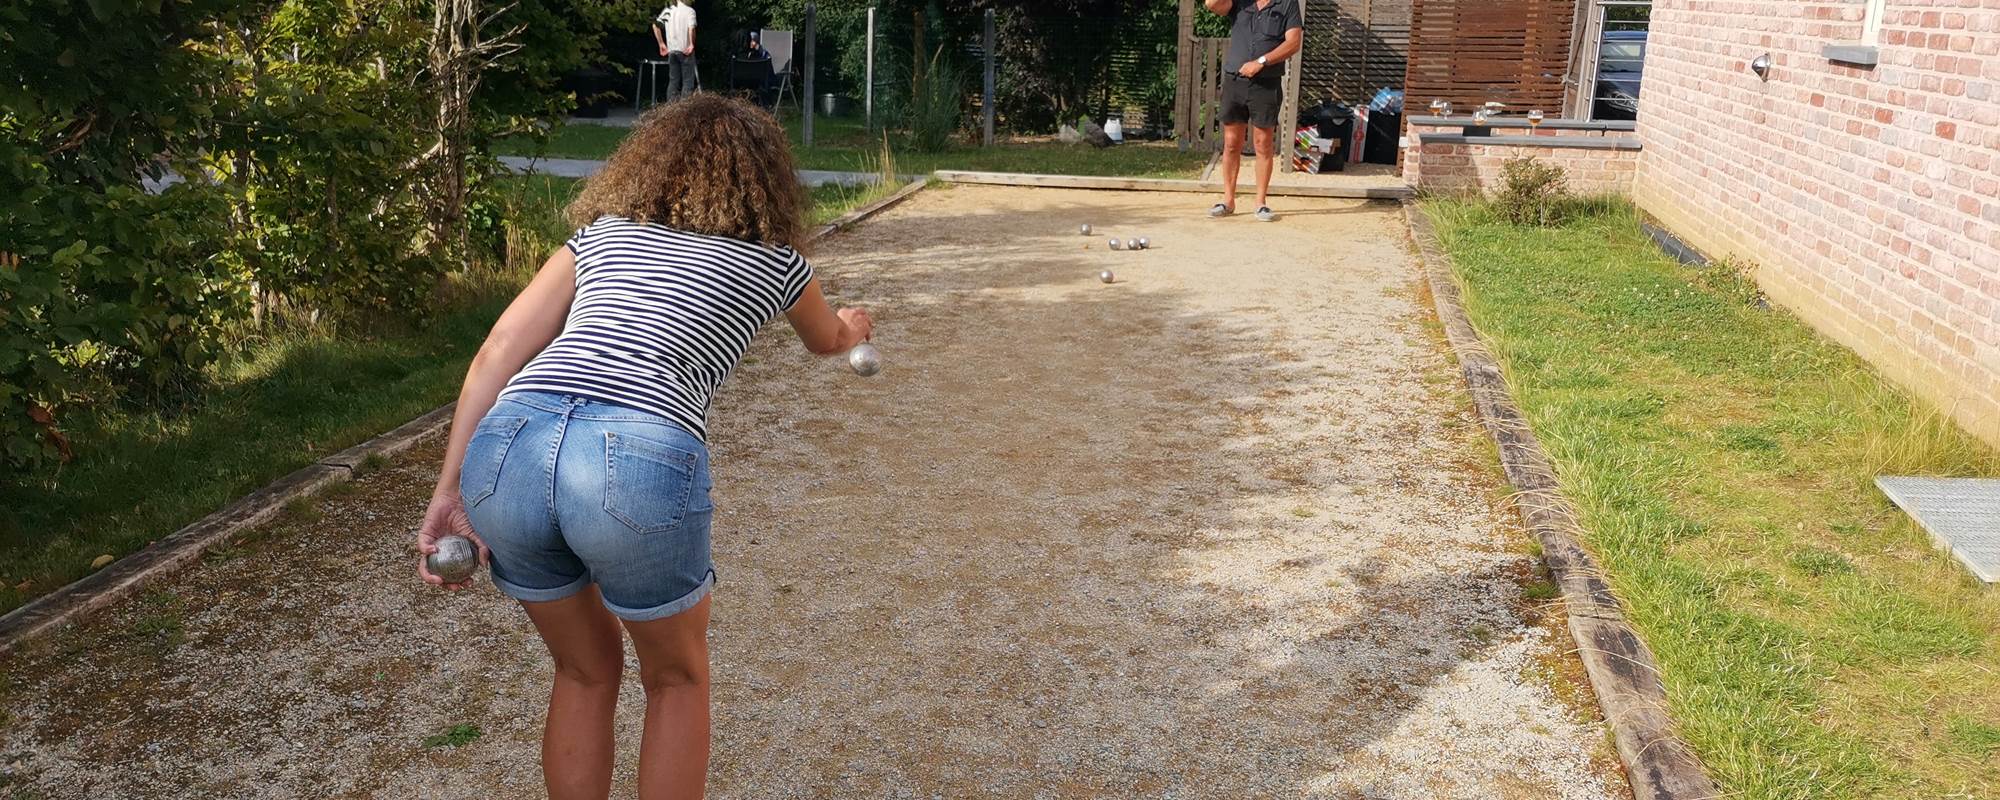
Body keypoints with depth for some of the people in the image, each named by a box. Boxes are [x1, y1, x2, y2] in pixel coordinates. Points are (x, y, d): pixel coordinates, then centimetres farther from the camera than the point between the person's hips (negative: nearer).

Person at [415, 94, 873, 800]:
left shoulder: (602, 232, 26)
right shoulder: (774, 262, 22)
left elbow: (496, 354, 16)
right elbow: (828, 341, 44)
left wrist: (450, 491, 17)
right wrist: (852, 325, 68)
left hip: (506, 448, 4)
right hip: (639, 466, -4)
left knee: (586, 671, 28)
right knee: (676, 678, 25)